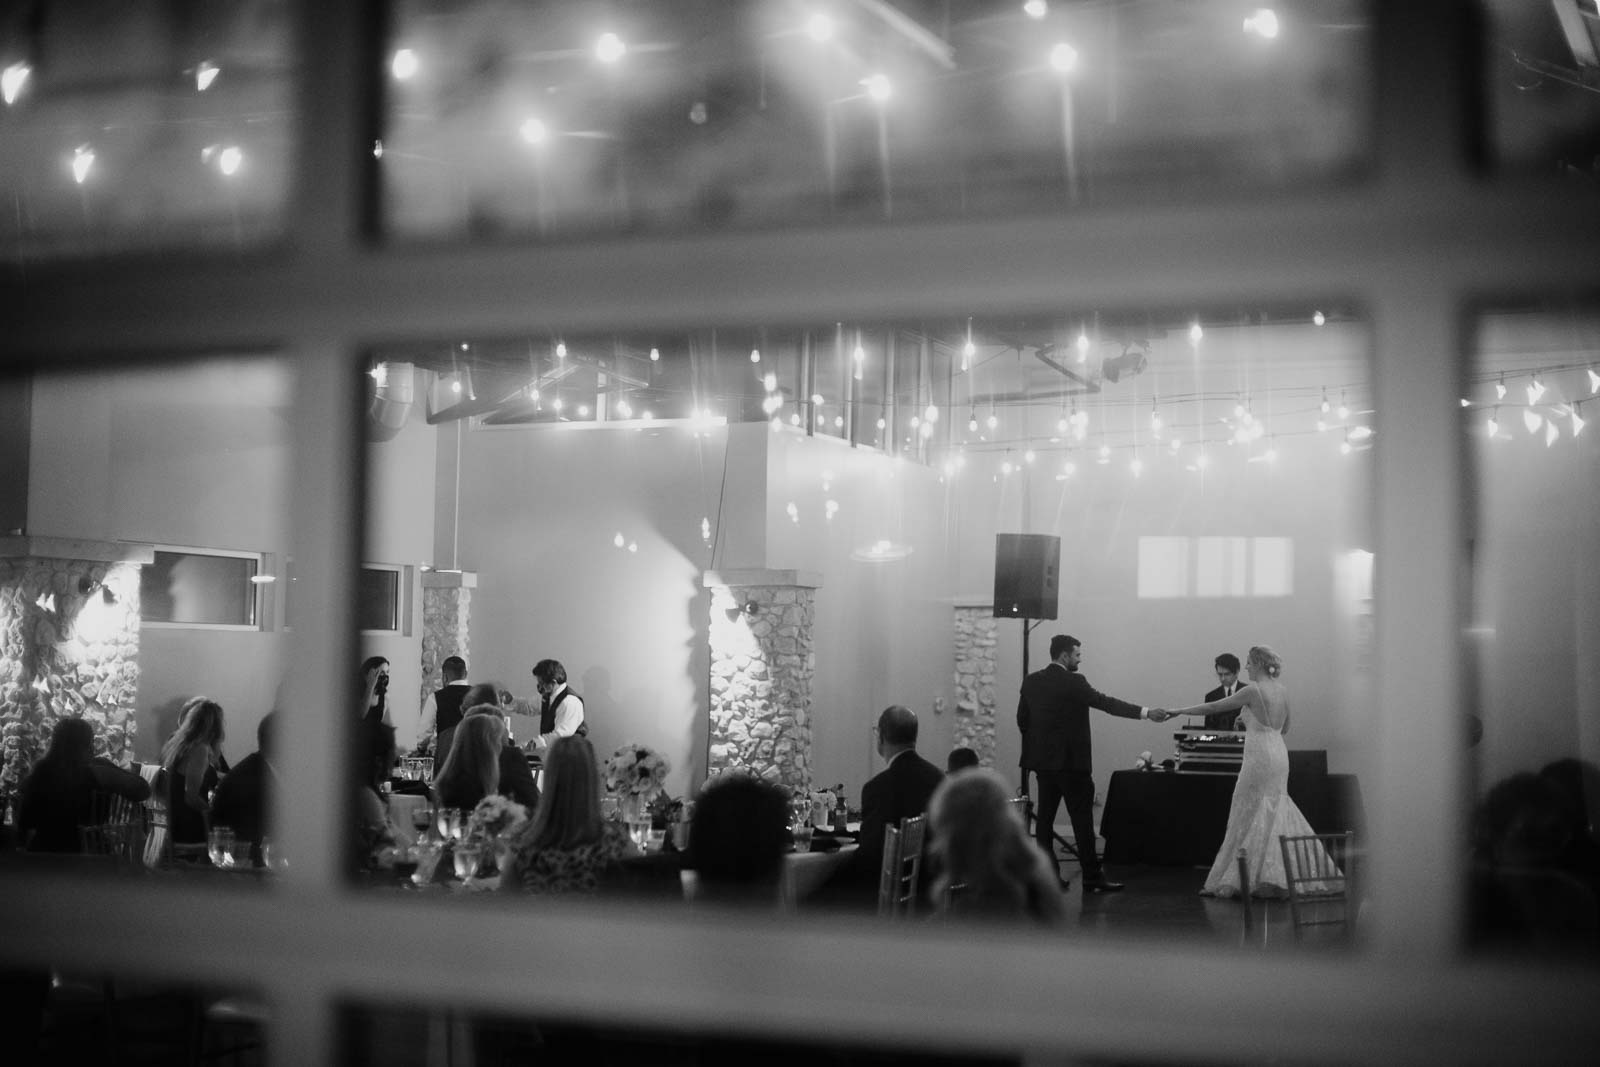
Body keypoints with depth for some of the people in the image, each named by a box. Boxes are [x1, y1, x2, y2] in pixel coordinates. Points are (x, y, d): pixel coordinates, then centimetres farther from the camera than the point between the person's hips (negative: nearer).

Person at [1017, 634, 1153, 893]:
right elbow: (1105, 702, -19)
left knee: (1045, 816, 8)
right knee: (1082, 819, -3)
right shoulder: (1073, 682, -13)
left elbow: (1022, 719, 11)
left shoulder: (1031, 681, 7)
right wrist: (1143, 712, -21)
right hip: (1071, 761, -7)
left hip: (1042, 760, 7)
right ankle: (1092, 876, -1)